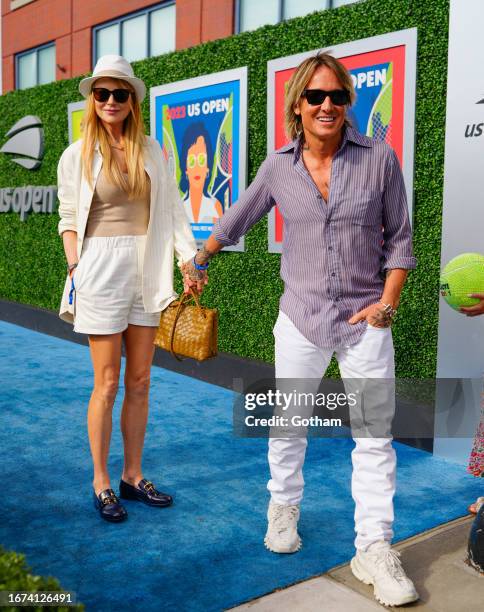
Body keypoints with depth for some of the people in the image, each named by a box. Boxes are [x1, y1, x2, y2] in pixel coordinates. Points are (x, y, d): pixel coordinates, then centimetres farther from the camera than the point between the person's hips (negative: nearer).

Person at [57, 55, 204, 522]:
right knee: (107, 384, 0)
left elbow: (172, 208, 6)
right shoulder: (77, 155, 2)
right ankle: (101, 484, 14)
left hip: (146, 269, 4)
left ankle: (133, 476, 21)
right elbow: (69, 220, 2)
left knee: (140, 382, 8)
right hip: (101, 268, -3)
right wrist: (74, 269, -8)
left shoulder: (151, 150, 9)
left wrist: (190, 256, -4)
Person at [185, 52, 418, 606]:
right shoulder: (278, 167, 0)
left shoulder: (379, 158, -4)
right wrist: (197, 262, 24)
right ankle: (283, 506, 37)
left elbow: (398, 239, 2)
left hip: (364, 321, -1)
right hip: (300, 317, 1)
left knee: (375, 436, 1)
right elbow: (235, 221, 15)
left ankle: (374, 549, 13)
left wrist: (388, 302, -8)